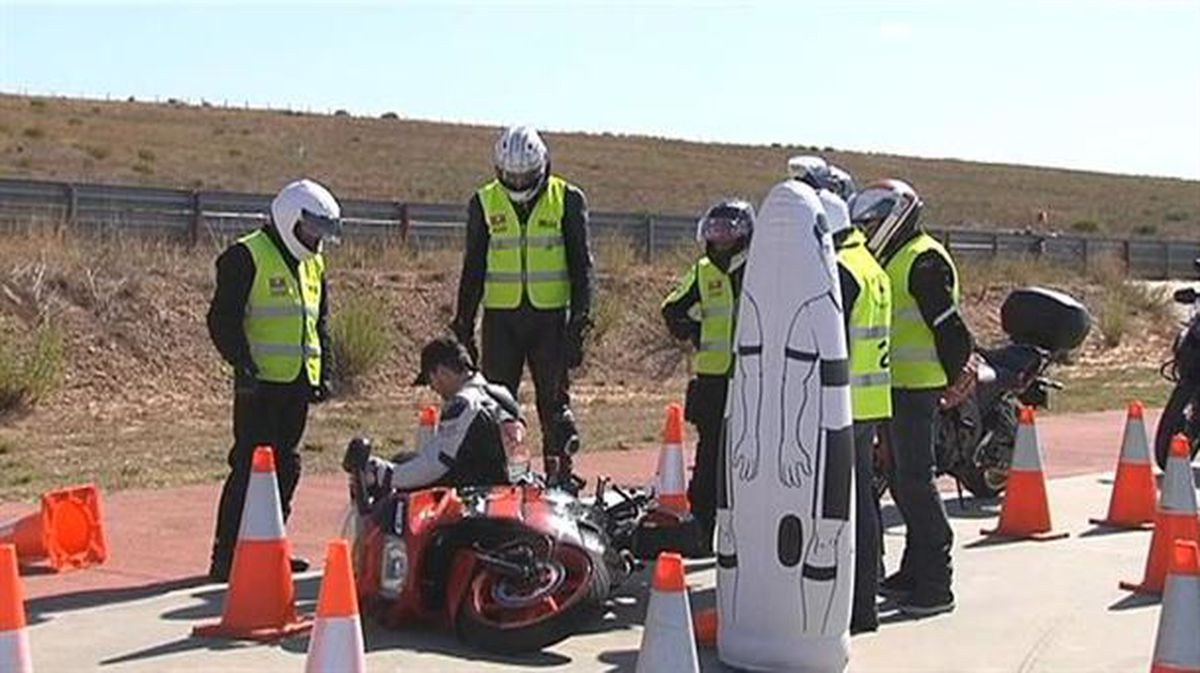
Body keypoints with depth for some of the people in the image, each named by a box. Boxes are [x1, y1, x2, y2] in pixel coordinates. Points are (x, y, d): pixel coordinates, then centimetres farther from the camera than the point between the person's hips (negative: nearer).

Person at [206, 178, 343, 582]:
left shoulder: (313, 266, 18)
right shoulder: (246, 258, -8)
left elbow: (321, 324, 24)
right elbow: (223, 320, -12)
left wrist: (323, 373, 15)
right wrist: (244, 366, -19)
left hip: (297, 383, 8)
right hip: (260, 382, -8)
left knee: (285, 467, 12)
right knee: (250, 467, -10)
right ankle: (227, 556, -7)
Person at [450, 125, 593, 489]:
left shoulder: (567, 200, 2)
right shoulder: (484, 203, 7)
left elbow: (581, 264, 4)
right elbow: (473, 267, 11)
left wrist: (580, 318, -5)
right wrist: (463, 324, 7)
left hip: (550, 315, -1)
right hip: (500, 316, 1)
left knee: (554, 398, 0)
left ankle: (560, 476, 6)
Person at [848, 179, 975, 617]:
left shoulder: (924, 260, -12)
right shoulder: (893, 261, 19)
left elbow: (947, 325, -19)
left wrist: (959, 373, -22)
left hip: (918, 388, -10)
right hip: (898, 387, 10)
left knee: (915, 482, -11)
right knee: (901, 481, 14)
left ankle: (935, 585, -7)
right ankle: (915, 571, 23)